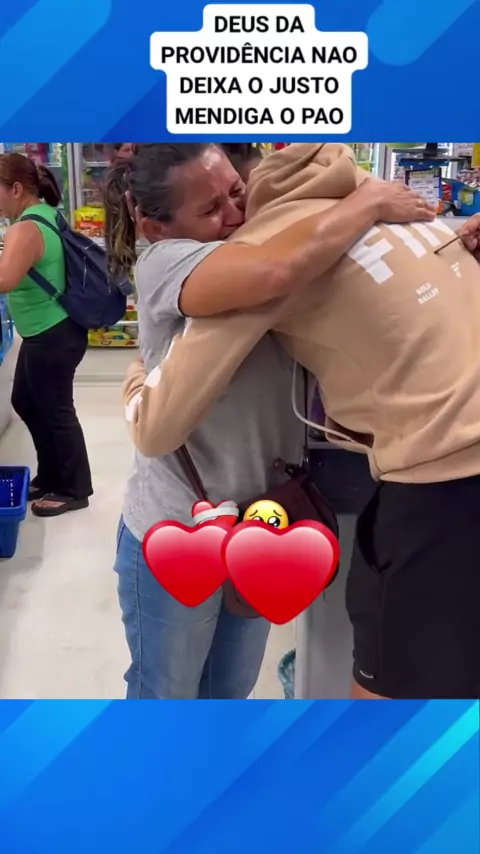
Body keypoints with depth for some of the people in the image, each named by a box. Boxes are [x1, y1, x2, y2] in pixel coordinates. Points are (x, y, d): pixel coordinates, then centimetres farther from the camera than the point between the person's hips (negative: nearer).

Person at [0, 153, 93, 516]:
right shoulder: (47, 213, 7)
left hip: (52, 336, -10)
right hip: (49, 332, 10)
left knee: (55, 412, 4)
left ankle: (74, 490, 22)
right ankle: (50, 475, 36)